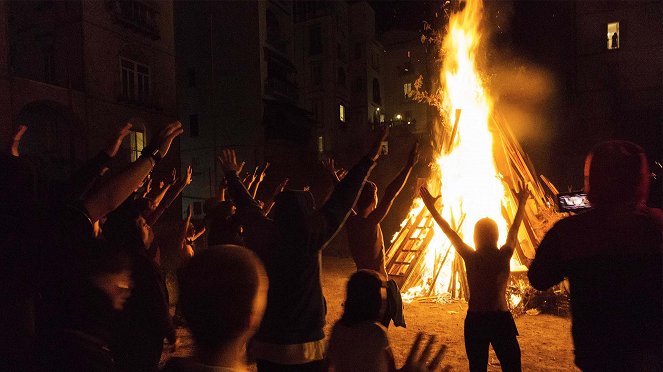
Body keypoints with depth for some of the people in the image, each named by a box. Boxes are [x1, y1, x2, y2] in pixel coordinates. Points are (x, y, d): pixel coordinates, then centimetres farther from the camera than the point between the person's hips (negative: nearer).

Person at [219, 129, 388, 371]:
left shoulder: (263, 234, -5)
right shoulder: (311, 236, -16)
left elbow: (246, 206, 13)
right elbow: (343, 200, -11)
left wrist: (231, 175, 31)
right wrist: (369, 160, -1)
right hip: (304, 344, -4)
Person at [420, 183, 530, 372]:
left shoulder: (470, 257, -10)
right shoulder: (504, 256, -9)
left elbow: (449, 232, -2)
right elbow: (514, 230, 6)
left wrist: (431, 207, 8)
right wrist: (522, 203, 22)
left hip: (475, 321, 0)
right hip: (501, 320, 0)